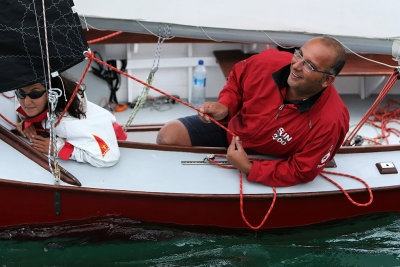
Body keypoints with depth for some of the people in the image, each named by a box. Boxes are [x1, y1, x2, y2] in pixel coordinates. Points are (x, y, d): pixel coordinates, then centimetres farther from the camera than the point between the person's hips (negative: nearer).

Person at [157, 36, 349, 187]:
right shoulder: (269, 61, -26)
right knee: (168, 136, -11)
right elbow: (238, 76, -1)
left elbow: (300, 172, -25)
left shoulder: (330, 122, -35)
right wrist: (224, 106, -20)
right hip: (230, 126, 3)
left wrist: (249, 169, -32)